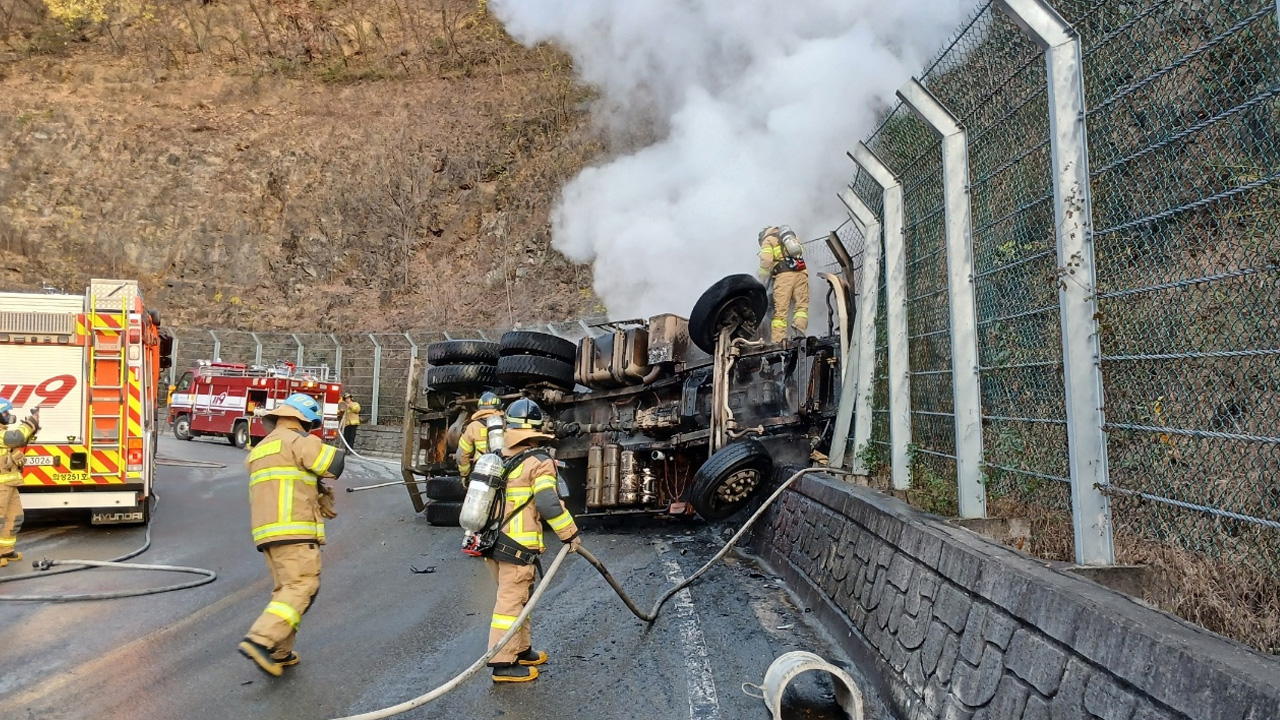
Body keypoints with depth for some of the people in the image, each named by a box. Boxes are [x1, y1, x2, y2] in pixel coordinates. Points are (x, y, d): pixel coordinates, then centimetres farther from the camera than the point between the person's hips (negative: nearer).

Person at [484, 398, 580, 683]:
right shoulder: (540, 462, -13)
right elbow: (549, 505, -20)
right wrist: (570, 534, -8)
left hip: (491, 542, 8)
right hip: (517, 547, -8)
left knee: (518, 598, 20)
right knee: (511, 603, 0)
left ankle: (522, 650, 31)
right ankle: (503, 664, 6)